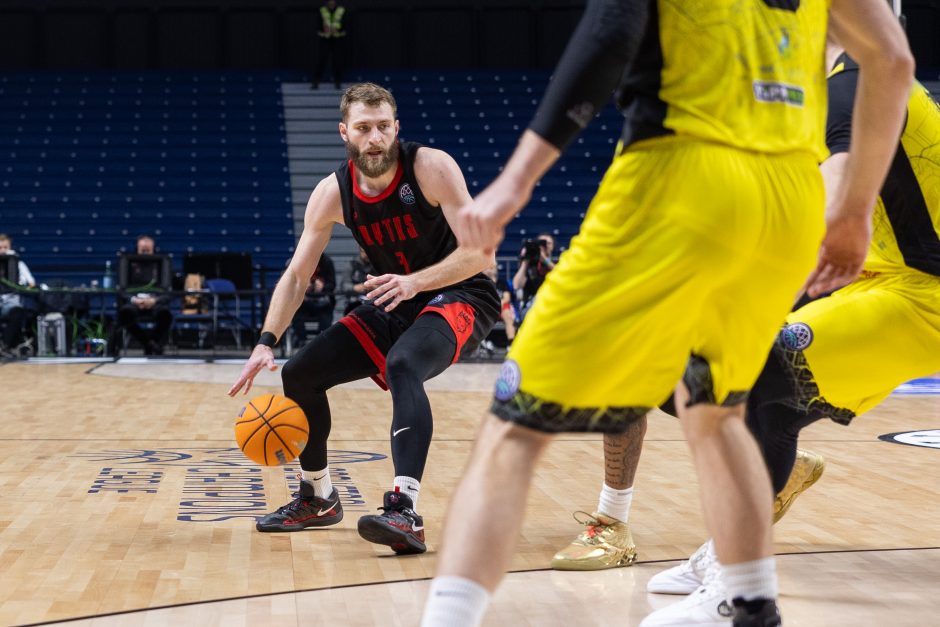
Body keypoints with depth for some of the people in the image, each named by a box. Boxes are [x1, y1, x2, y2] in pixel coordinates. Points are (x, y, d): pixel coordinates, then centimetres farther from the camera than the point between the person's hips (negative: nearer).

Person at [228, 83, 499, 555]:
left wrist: (414, 281, -36)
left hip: (460, 296, -6)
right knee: (300, 372, 0)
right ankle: (318, 499, 20)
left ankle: (404, 512, -43)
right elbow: (296, 274, -2)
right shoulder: (332, 193, -7)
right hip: (395, 306, 6)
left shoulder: (431, 168, -21)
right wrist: (265, 344, -14)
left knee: (402, 364, -37)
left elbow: (481, 252, -22)